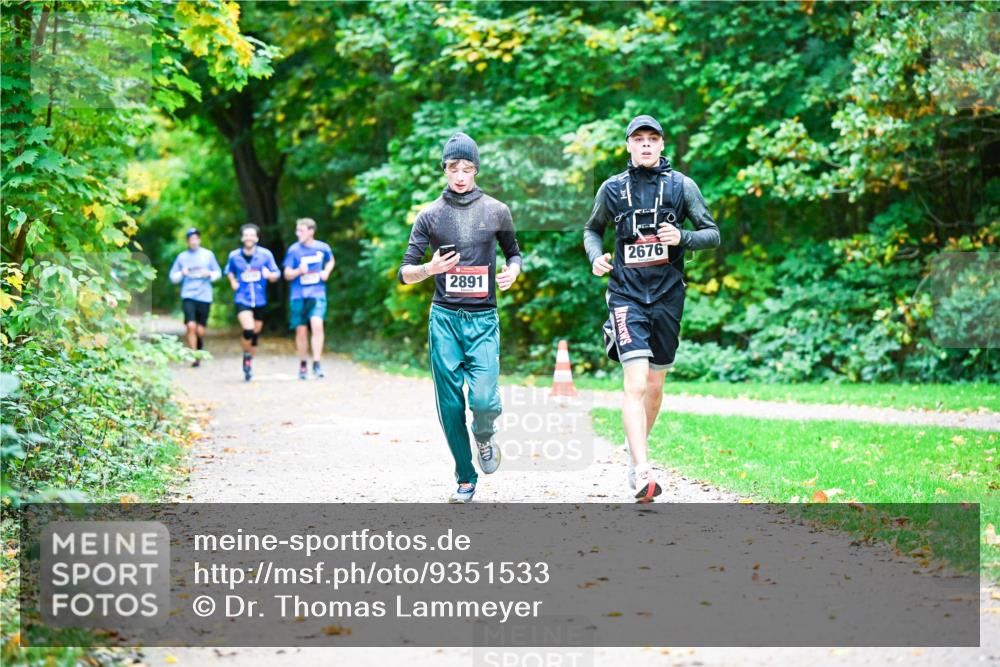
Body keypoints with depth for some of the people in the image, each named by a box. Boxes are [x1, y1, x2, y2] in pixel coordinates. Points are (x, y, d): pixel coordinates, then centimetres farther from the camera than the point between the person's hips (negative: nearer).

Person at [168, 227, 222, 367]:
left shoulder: (208, 255, 7)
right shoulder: (182, 257, 7)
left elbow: (218, 273, 12)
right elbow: (173, 277, 10)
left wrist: (209, 274, -8)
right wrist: (182, 274, -9)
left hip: (204, 296, 1)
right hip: (188, 296, -1)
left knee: (200, 330, 4)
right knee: (191, 326, -17)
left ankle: (199, 352, 33)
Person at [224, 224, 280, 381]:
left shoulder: (265, 254, -3)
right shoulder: (234, 256, 0)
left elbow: (276, 275, 3)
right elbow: (229, 271, 20)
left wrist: (269, 275, -19)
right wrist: (233, 282, 1)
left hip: (259, 299, 2)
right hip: (242, 299, -2)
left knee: (256, 333, 10)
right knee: (248, 330, -22)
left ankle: (250, 362, 32)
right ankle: (246, 356, 5)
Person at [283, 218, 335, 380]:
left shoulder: (323, 248, 0)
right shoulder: (294, 250, -2)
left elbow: (330, 261, 22)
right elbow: (287, 274, 2)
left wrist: (326, 272, 2)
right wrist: (299, 271, -18)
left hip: (317, 294, -1)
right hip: (299, 296, 1)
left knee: (317, 325, -21)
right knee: (301, 331, 5)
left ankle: (316, 365, -17)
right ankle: (302, 365, 23)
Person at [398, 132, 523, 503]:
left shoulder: (496, 211, 6)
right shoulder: (430, 215, 5)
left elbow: (513, 252, 21)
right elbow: (405, 273, 4)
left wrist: (513, 271, -3)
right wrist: (430, 269, -17)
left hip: (483, 319, 0)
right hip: (445, 318, 0)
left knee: (483, 399, -14)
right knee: (450, 404, -1)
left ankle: (485, 435, 20)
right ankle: (465, 479, 11)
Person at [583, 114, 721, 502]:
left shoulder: (681, 186, 3)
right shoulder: (612, 189, 5)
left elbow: (713, 234, 5)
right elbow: (592, 229, 20)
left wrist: (682, 238, -15)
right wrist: (595, 256, -1)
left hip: (668, 295, 2)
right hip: (626, 294, -2)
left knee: (655, 385, 12)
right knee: (635, 383, -16)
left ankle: (636, 452, 35)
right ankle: (642, 473, -24)